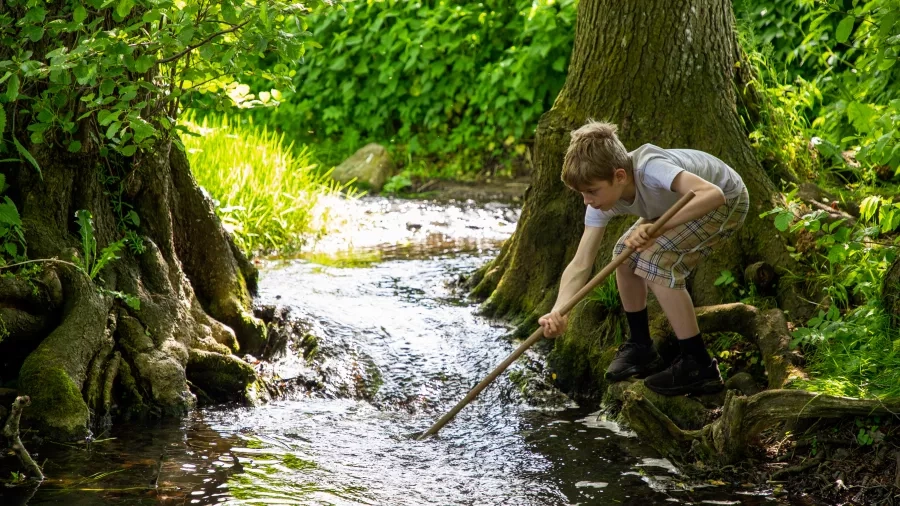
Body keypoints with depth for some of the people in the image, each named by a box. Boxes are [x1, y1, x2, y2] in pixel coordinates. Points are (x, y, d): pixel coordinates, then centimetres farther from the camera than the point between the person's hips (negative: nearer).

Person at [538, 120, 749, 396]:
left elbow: (712, 194, -49)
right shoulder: (603, 199, -14)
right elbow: (580, 264, -17)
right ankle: (640, 349, 18)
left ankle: (700, 368, -16)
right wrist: (558, 312, -33)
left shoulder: (649, 168, -37)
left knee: (656, 261, -23)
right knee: (625, 253, -1)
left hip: (726, 199, -8)